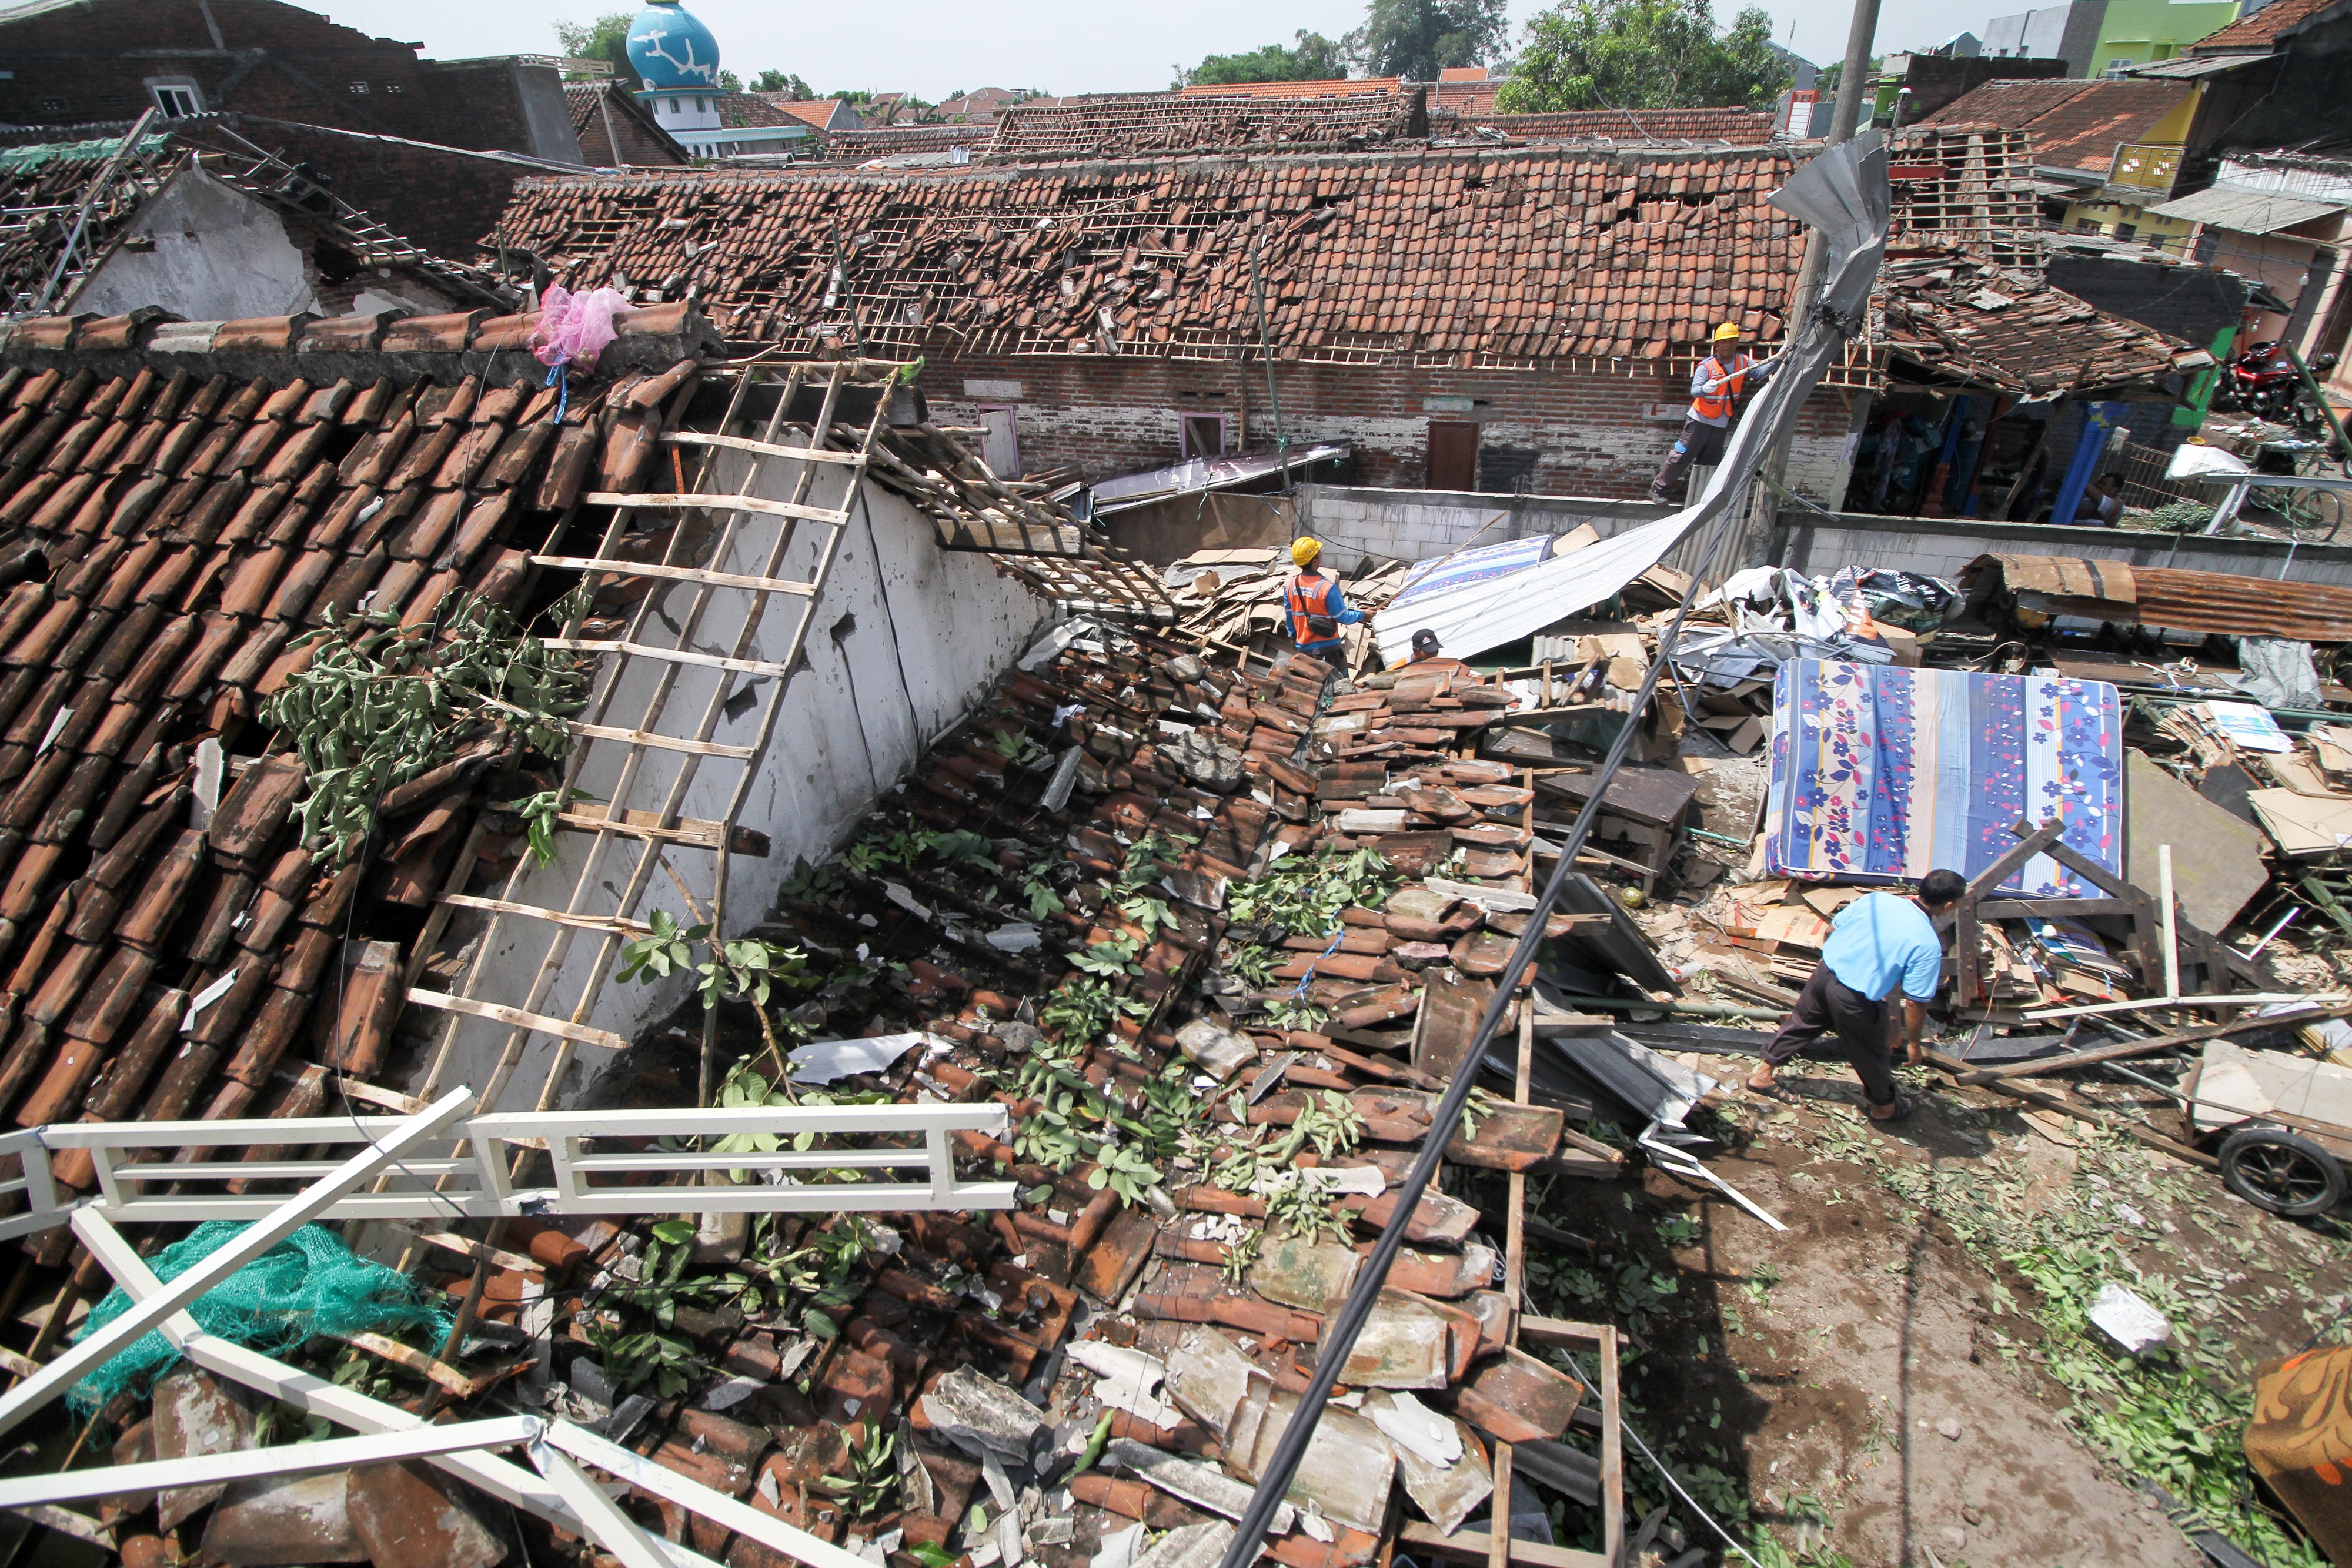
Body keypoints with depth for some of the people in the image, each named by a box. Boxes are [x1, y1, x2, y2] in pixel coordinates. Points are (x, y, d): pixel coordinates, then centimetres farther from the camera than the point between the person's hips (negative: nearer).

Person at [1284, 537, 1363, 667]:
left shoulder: (1290, 586, -5)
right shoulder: (1327, 587, -22)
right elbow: (1343, 617, -13)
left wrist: (1293, 636, 24)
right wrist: (1362, 615, 3)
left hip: (1303, 648, 5)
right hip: (1327, 648, -5)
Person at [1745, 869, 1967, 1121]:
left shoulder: (1876, 899, -4)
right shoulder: (1928, 946, -18)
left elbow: (1832, 929, 7)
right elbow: (1915, 1002, -14)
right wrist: (1913, 1043, 0)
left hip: (1825, 972, 5)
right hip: (1855, 999, -5)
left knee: (1802, 1023, 27)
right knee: (1873, 1053, 21)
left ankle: (1762, 1075, 39)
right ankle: (1884, 1106, 46)